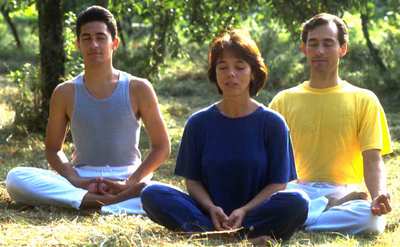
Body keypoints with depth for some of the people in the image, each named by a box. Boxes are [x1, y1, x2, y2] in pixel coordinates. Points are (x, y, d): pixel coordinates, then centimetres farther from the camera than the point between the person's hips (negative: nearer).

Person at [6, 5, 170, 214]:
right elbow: (53, 149, 10)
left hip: (127, 180, -2)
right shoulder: (65, 93, 5)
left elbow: (161, 148, 3)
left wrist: (129, 184, -12)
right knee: (15, 178, -27)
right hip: (81, 179, 2)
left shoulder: (138, 89, 1)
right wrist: (76, 181, -11)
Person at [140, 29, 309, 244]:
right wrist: (211, 207, -14)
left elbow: (277, 184, 0)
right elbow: (192, 180, 7)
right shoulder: (199, 123, 9)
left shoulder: (272, 123, 4)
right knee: (151, 195, -23)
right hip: (208, 213, 2)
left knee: (296, 203, -31)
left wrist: (244, 211, -17)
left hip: (255, 211, -2)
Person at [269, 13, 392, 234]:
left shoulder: (363, 100, 9)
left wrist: (378, 197, -22)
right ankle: (337, 210, -19)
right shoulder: (284, 100, 14)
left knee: (372, 219, -37)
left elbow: (373, 160, 0)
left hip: (344, 191, -1)